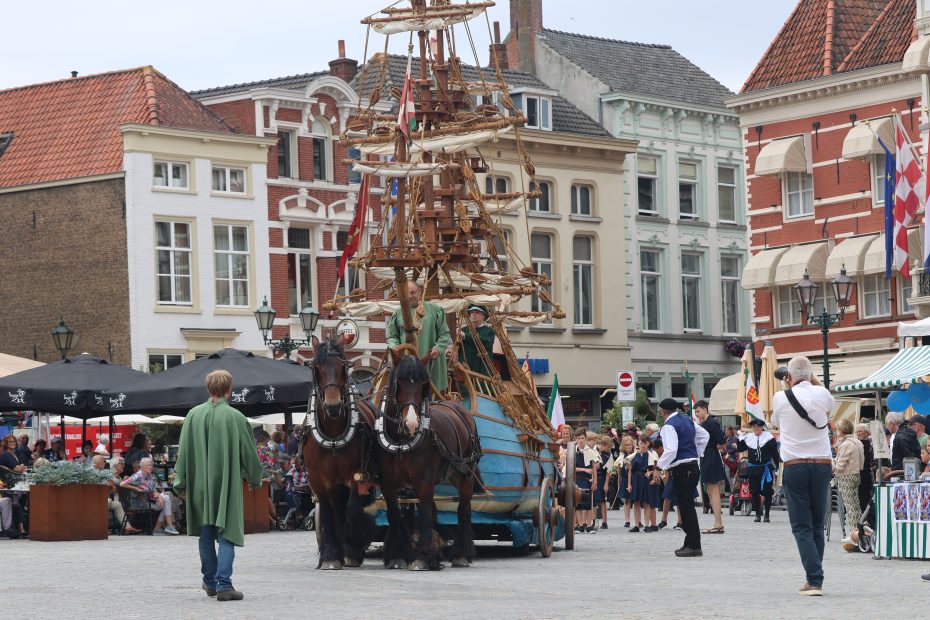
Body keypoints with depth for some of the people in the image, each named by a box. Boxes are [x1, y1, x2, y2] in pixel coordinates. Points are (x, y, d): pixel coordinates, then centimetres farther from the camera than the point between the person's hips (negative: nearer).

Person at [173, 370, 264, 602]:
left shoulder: (194, 415, -2)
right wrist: (255, 478, 15)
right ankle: (223, 585, -11)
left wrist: (181, 483, 8)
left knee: (206, 534, 16)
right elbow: (249, 452, -1)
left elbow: (183, 451, 1)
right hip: (227, 485, -3)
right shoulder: (235, 417, -9)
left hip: (200, 485, 3)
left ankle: (210, 582, 27)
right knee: (226, 534, -1)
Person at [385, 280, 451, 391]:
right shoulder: (398, 313, 11)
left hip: (430, 360, 0)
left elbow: (444, 334, 7)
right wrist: (394, 347, -7)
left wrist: (438, 348, -8)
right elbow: (392, 336, 14)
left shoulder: (434, 310, 8)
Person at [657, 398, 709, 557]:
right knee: (687, 506, 14)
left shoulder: (669, 426, -14)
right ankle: (690, 543, 18)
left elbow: (671, 450, -24)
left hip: (682, 470, -9)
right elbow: (704, 435, 26)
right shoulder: (688, 421, 14)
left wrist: (661, 466, -13)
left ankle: (694, 546, -7)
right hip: (693, 465, 9)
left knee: (686, 507, -6)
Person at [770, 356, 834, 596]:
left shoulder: (781, 398, -3)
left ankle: (814, 580, -15)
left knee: (802, 527, -2)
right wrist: (814, 380, 33)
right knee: (817, 526, 12)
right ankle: (814, 580, 16)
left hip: (794, 466, -2)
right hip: (823, 465, 2)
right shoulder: (822, 394, 2)